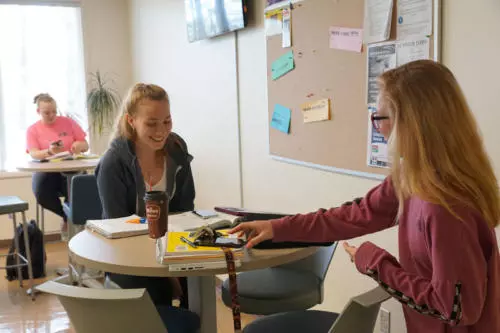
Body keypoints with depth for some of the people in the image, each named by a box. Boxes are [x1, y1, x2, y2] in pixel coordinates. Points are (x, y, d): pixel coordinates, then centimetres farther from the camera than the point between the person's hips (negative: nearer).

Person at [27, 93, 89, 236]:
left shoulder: (68, 122, 7)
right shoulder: (32, 130, 6)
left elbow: (85, 146, 7)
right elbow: (34, 154, -9)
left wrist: (79, 145, -18)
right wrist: (49, 151, -30)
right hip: (46, 170, 1)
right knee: (41, 194, -31)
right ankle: (67, 216, 0)